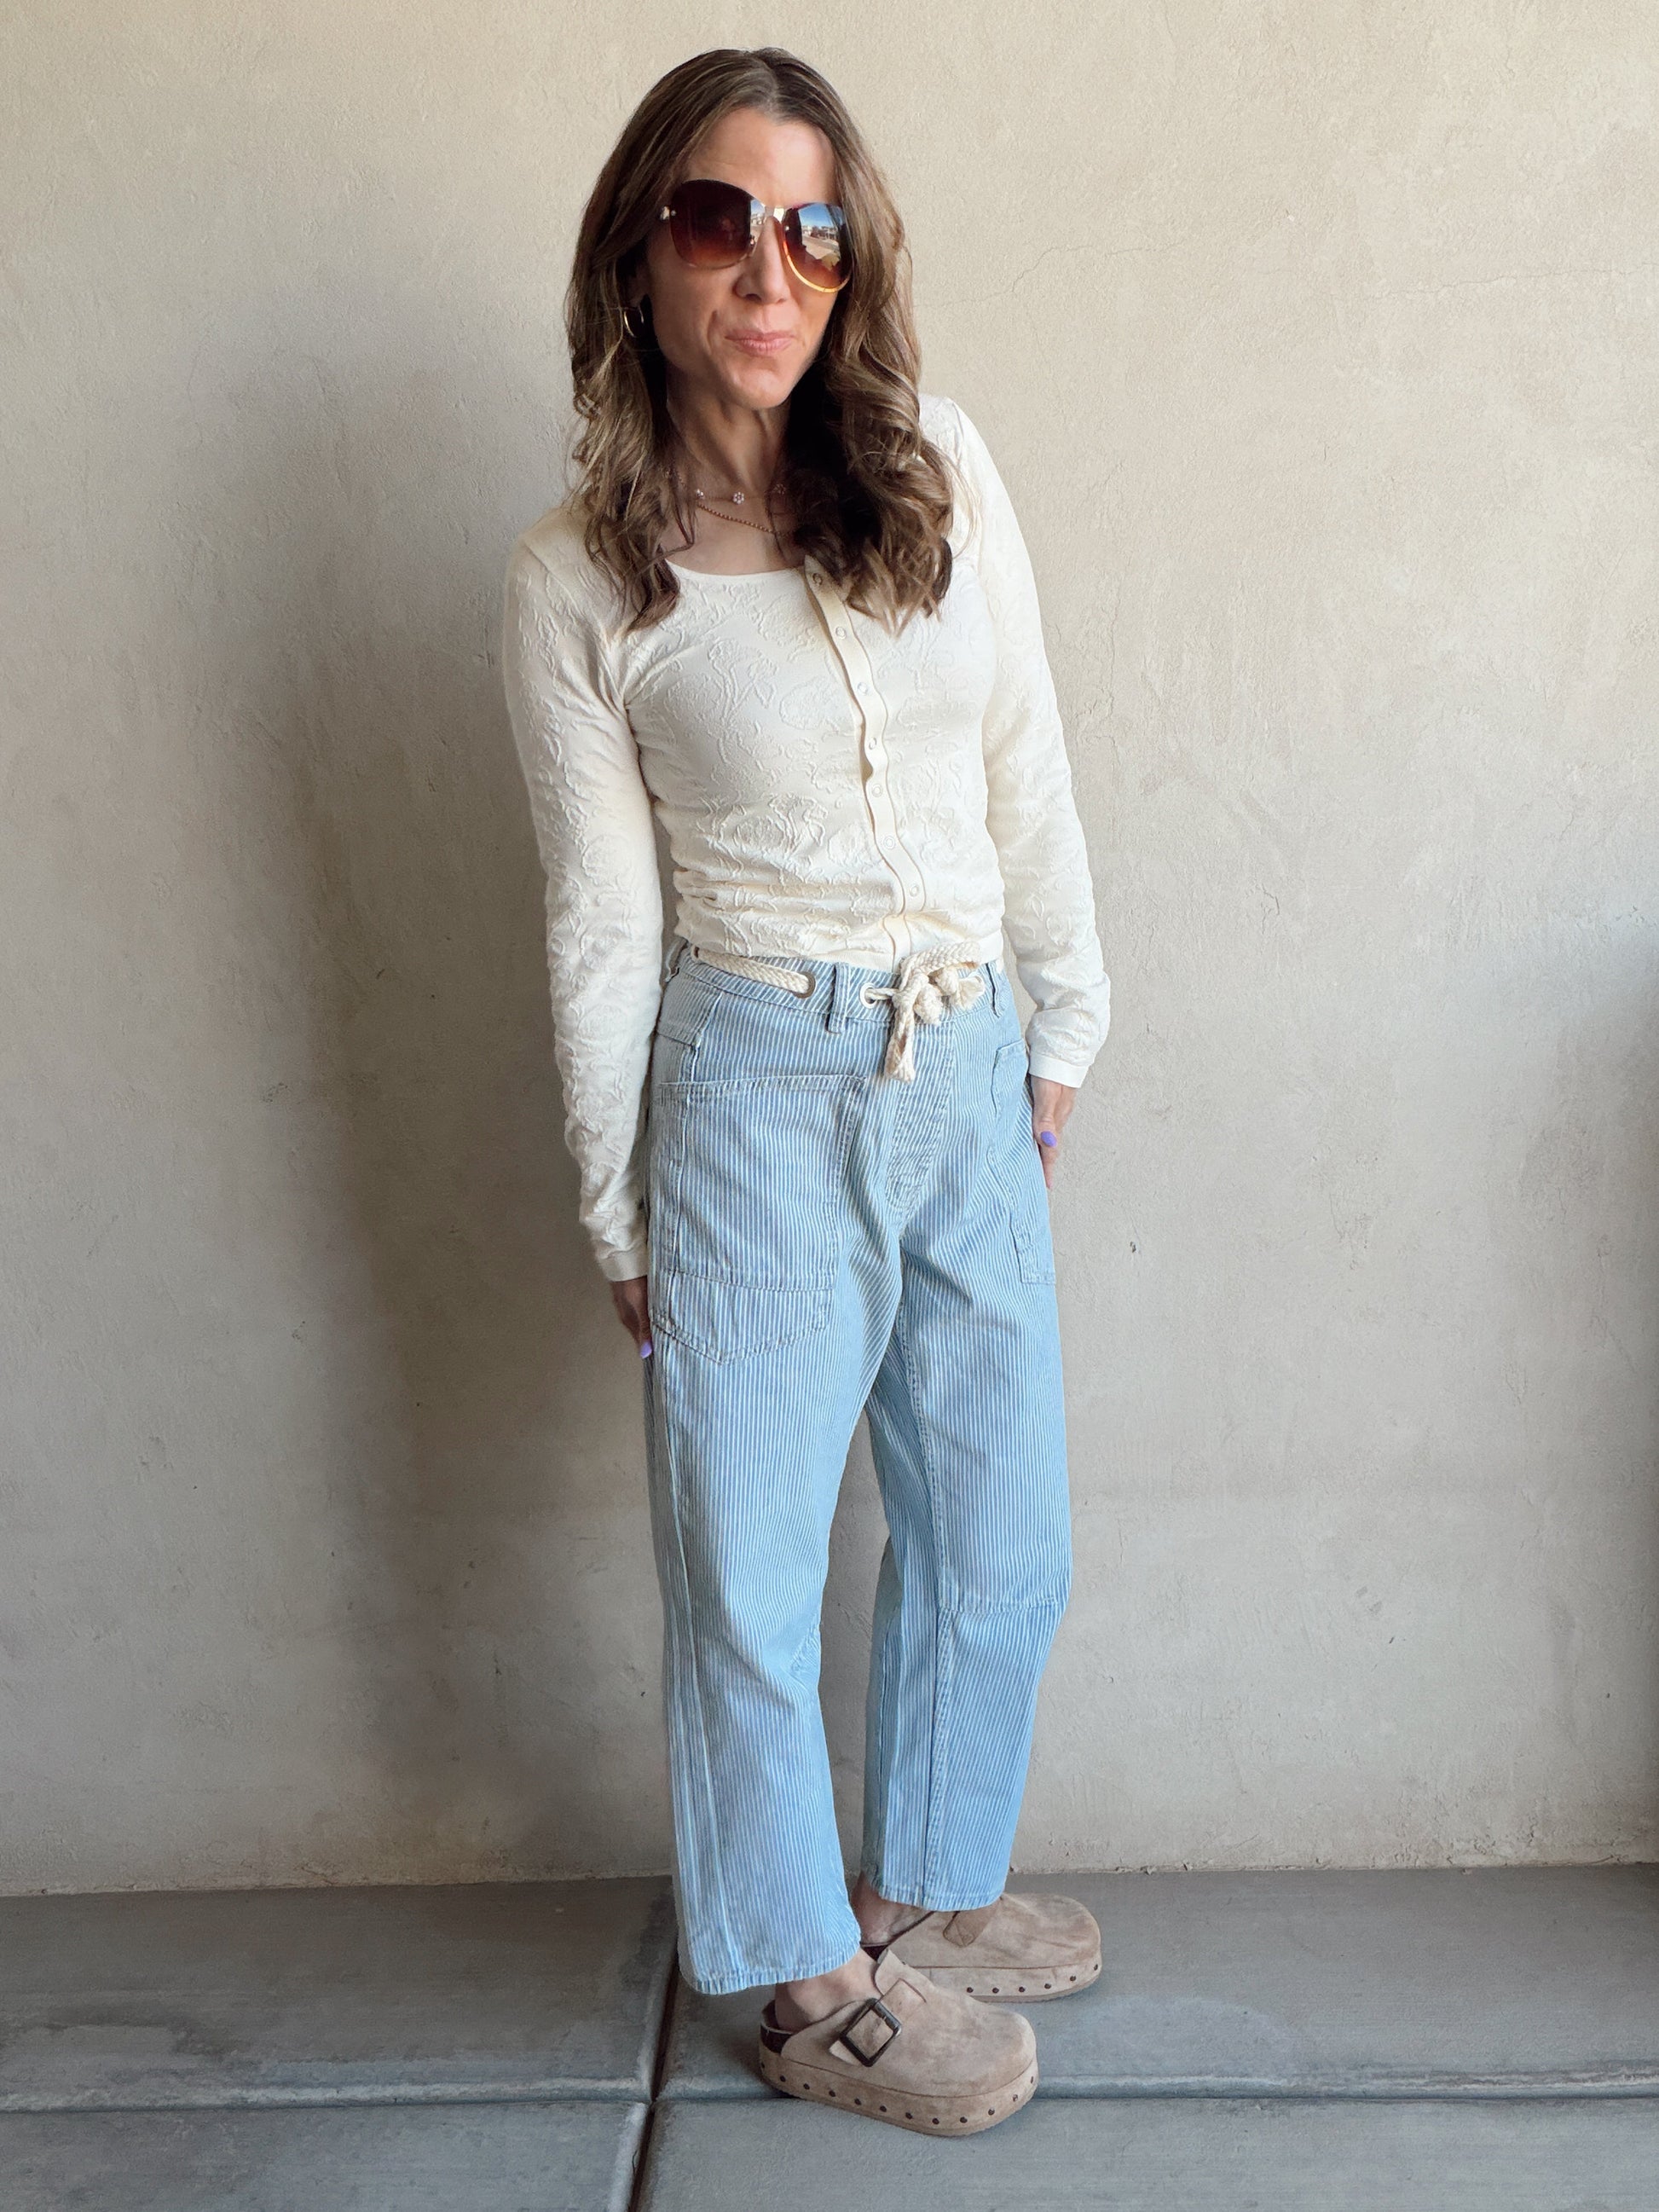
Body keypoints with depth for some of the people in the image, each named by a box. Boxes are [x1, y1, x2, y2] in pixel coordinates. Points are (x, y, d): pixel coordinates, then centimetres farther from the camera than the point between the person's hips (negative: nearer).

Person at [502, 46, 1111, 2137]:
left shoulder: (940, 463, 1)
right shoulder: (576, 576, -7)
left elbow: (1027, 770, 7)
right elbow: (601, 920, -3)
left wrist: (1065, 1027, 10)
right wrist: (619, 1211, 1)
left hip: (969, 1079, 5)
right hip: (760, 1083, -4)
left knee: (1002, 1543, 16)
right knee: (748, 1560, 7)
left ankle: (928, 1885, 42)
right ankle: (810, 1981, 31)